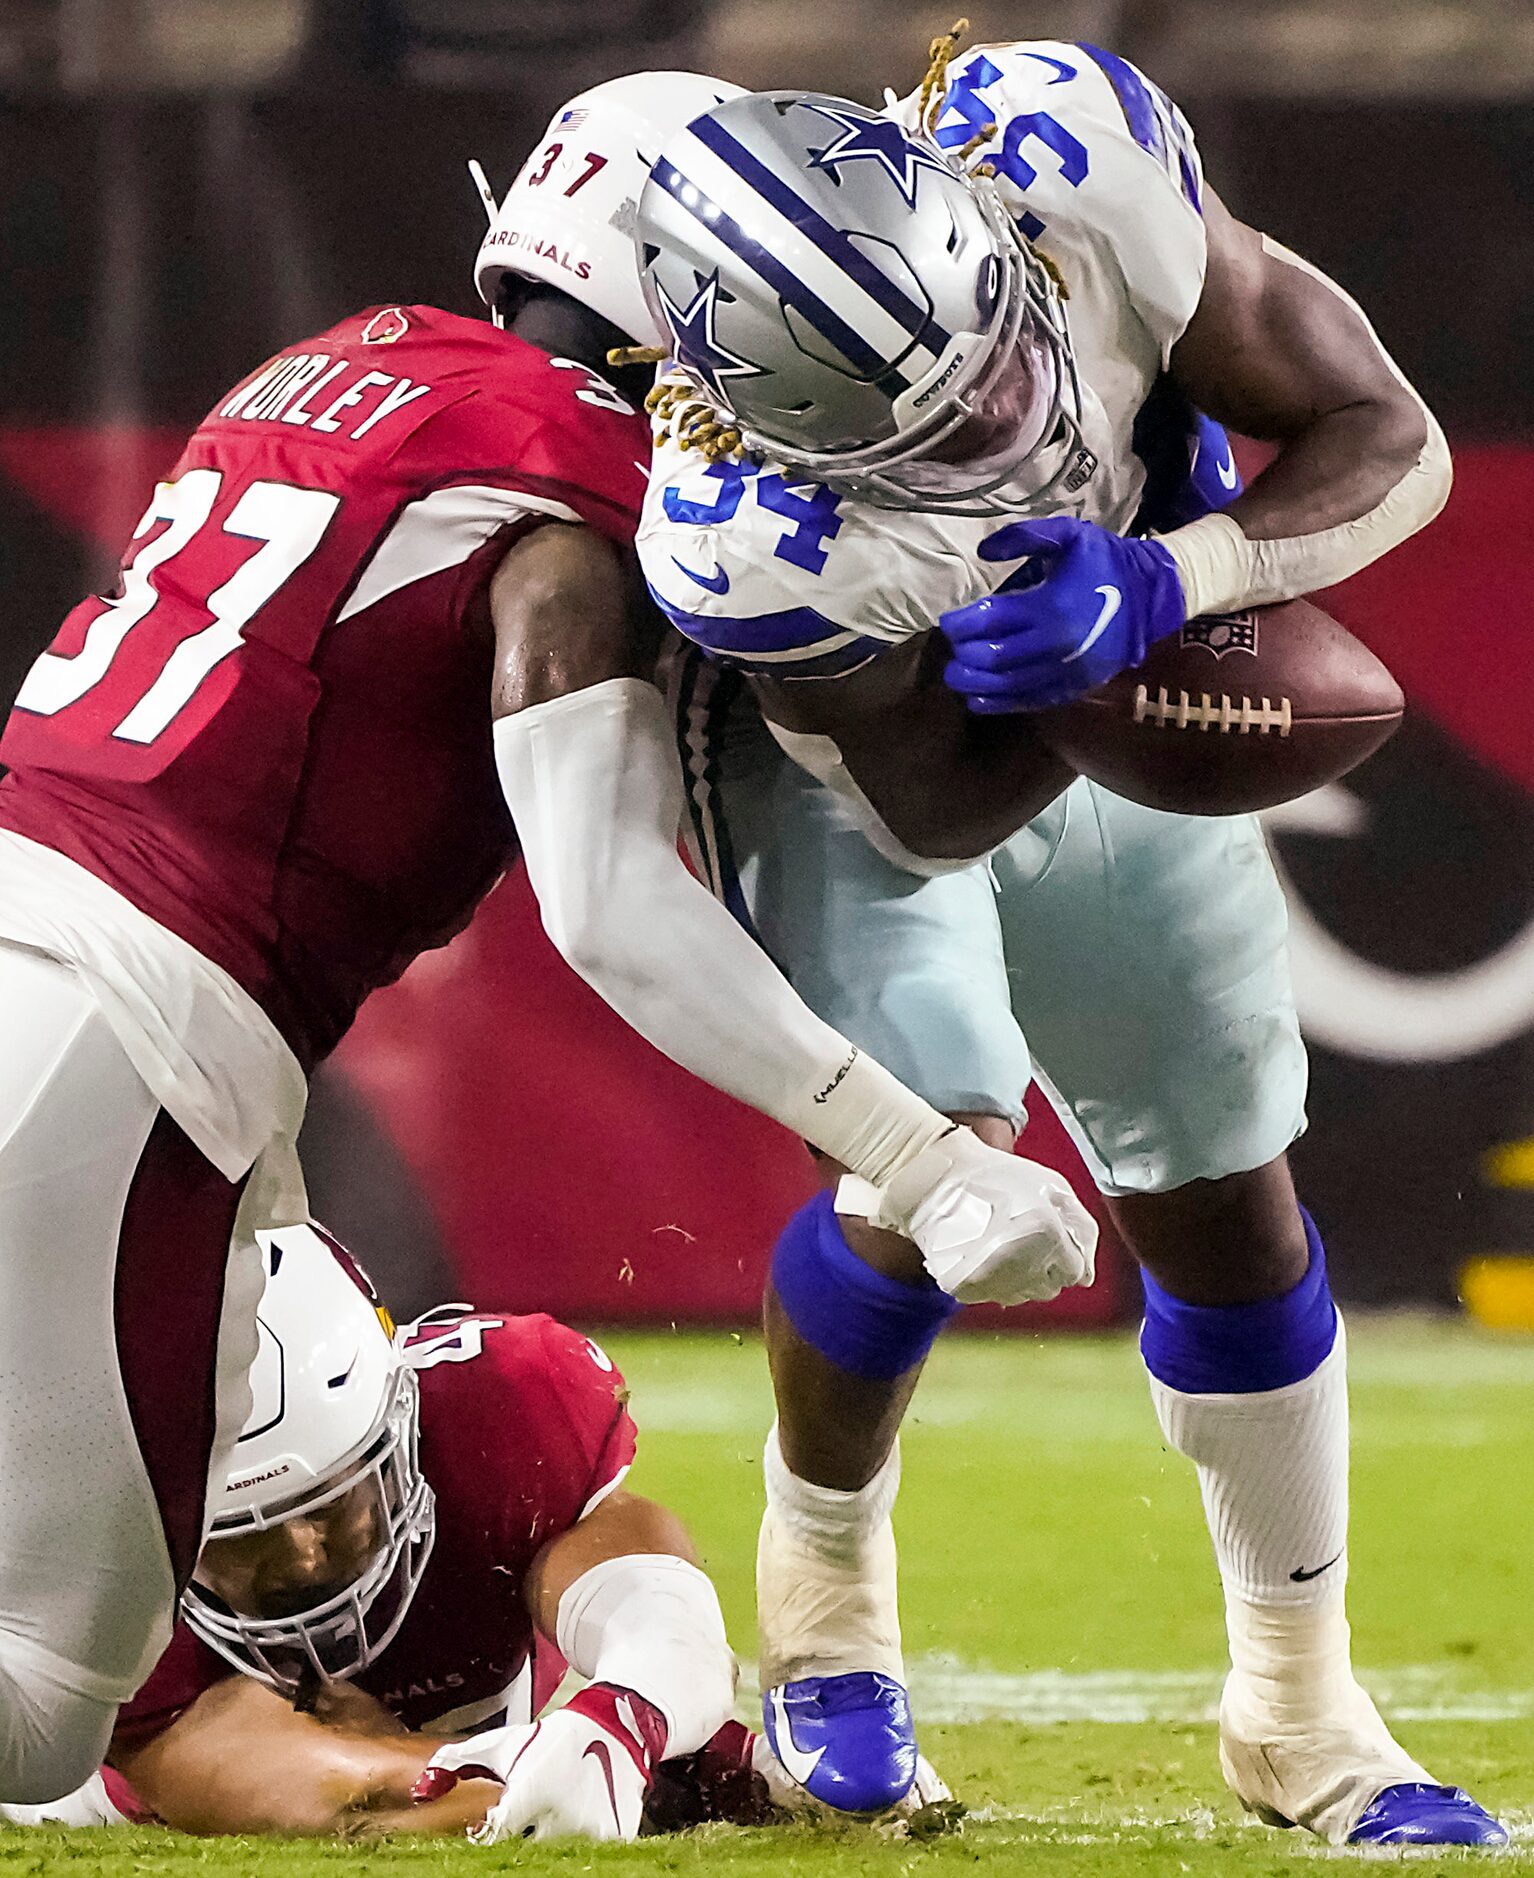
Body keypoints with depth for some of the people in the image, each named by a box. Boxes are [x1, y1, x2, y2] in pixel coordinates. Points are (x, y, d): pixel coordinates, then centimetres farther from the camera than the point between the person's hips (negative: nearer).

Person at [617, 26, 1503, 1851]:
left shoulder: (1069, 162, -36)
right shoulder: (746, 536, -42)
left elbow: (1391, 445, -26)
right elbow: (939, 813, -27)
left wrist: (1156, 588, -42)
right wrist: (1160, 603, -39)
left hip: (1117, 740, 4)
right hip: (862, 773, -4)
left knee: (1227, 1220, 7)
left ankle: (1299, 1711, 24)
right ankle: (822, 1598, 7)